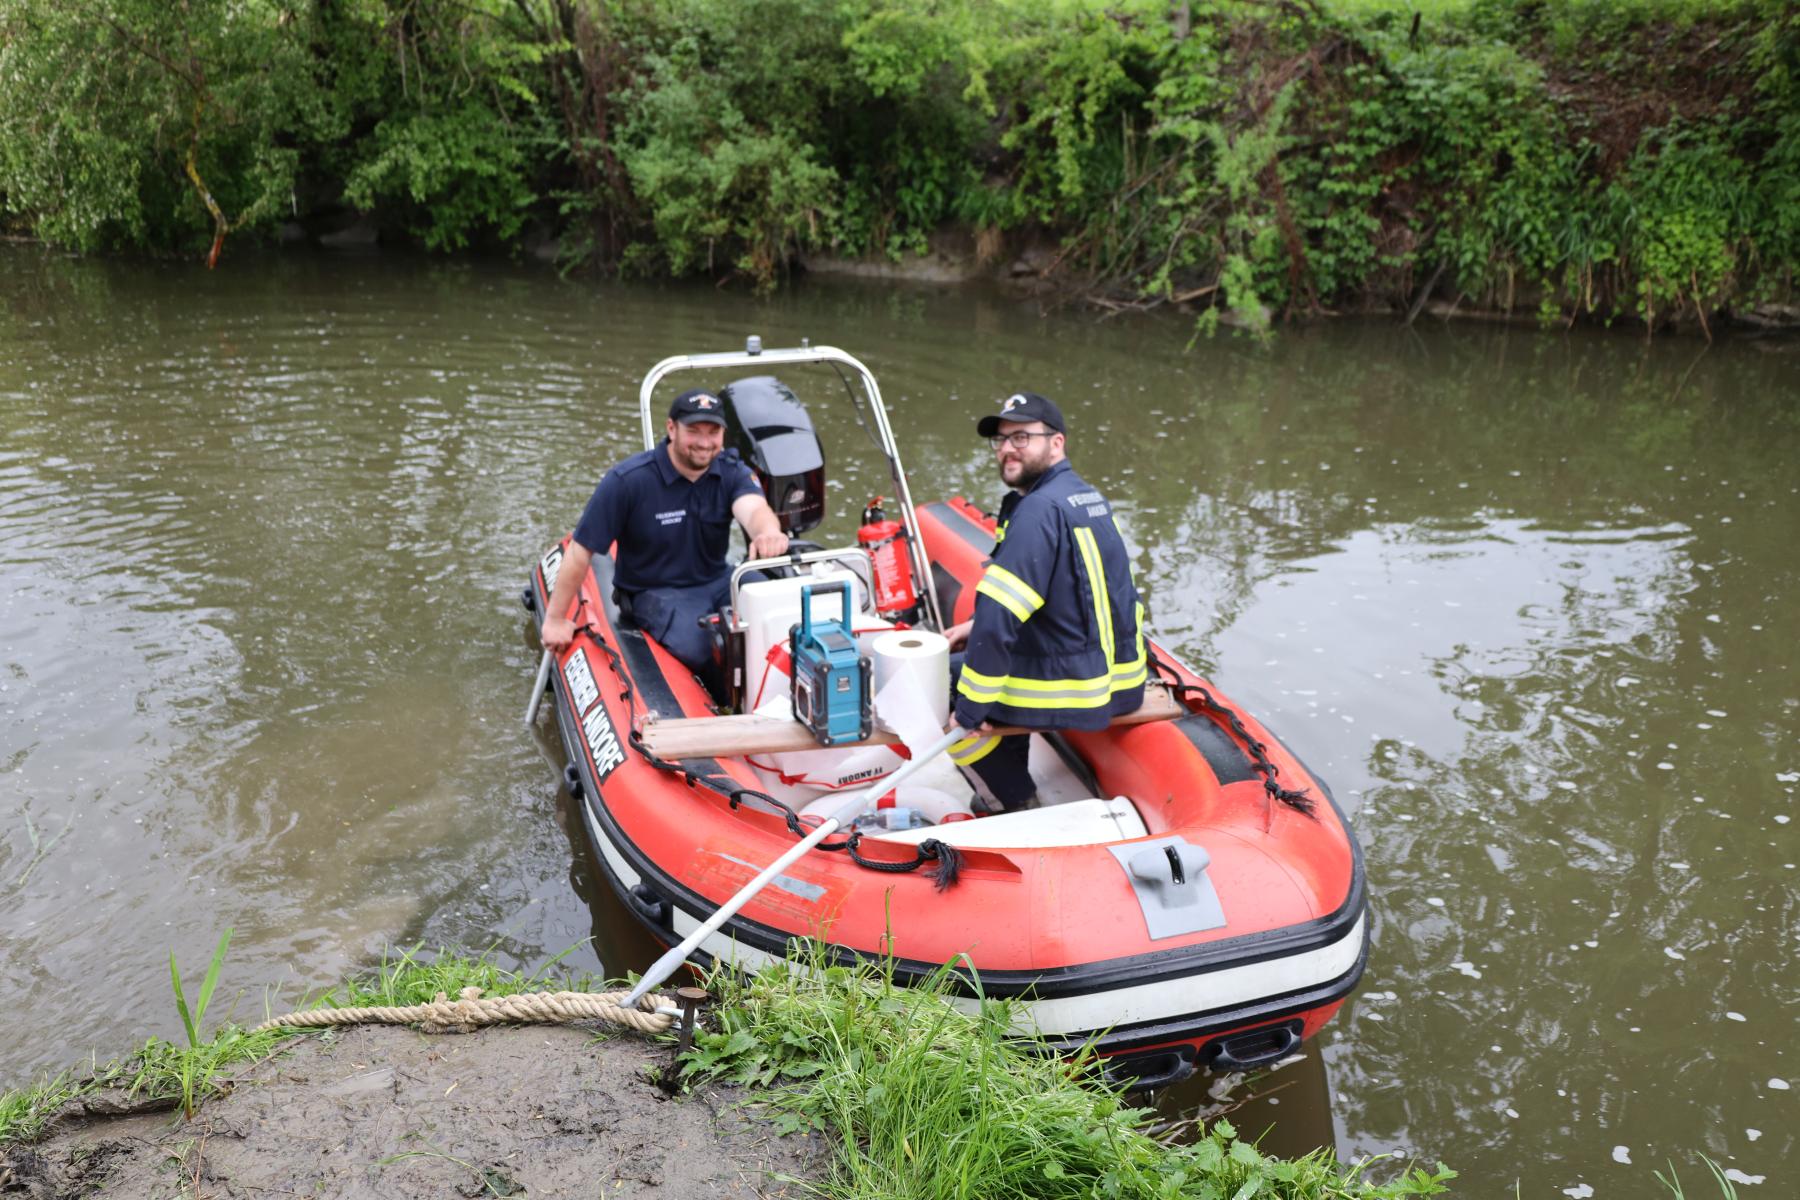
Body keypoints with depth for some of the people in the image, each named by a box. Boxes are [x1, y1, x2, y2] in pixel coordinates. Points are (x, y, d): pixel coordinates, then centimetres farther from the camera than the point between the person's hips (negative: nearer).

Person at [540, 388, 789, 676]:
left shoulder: (731, 470, -4)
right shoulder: (627, 480, -15)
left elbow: (754, 508, -28)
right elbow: (580, 550, -10)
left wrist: (768, 532, -54)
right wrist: (555, 619, -7)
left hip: (717, 580, 4)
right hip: (655, 591, -4)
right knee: (698, 647, -34)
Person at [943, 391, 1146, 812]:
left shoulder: (1039, 510, -21)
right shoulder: (1084, 494, 10)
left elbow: (997, 620, -26)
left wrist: (971, 711, -19)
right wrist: (978, 625, 18)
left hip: (1073, 689, -9)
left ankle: (1022, 802, 13)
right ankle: (1013, 784, 31)